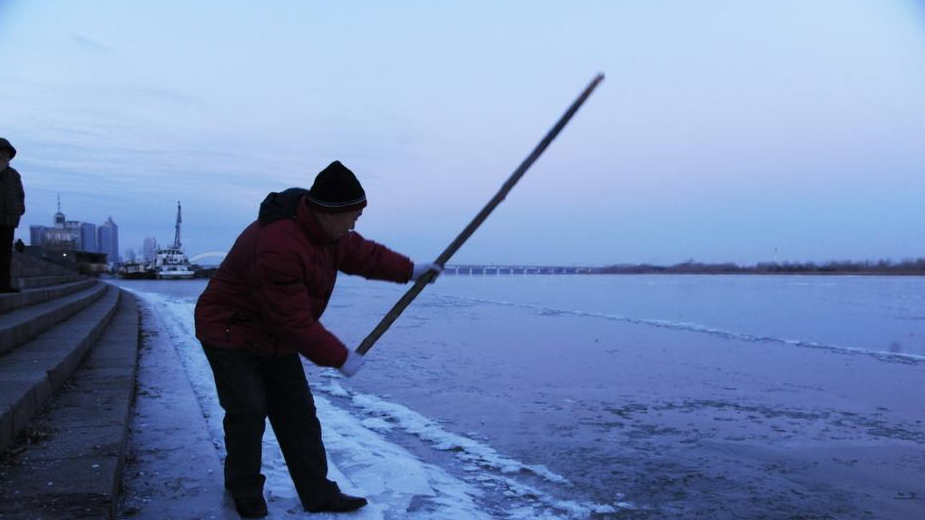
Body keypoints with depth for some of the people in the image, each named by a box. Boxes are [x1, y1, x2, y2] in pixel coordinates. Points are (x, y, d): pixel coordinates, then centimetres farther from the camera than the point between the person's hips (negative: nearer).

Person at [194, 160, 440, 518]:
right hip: (230, 332, -9)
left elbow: (358, 251, 12)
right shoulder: (277, 248, -36)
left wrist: (408, 270, 8)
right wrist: (339, 357, -24)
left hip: (274, 338, 9)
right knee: (249, 412, -11)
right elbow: (294, 322, -32)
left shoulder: (322, 228, -7)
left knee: (298, 415, 7)